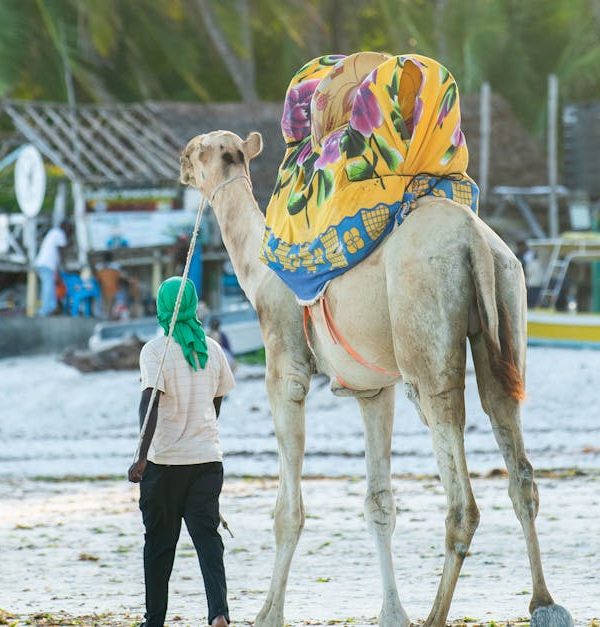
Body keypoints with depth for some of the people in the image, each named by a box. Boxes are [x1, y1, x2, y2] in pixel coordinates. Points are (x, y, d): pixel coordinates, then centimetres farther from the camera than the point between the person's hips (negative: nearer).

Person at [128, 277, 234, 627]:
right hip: (207, 455, 3)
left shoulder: (156, 351, -9)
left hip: (165, 458, -3)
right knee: (207, 536, 0)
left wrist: (143, 456, -27)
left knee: (159, 542, 8)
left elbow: (150, 401, -21)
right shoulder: (212, 350, 7)